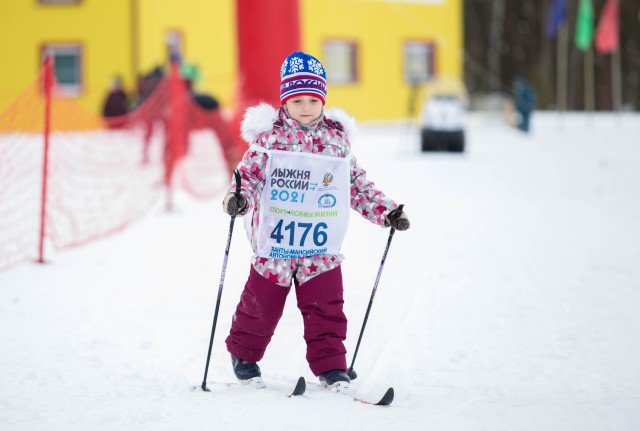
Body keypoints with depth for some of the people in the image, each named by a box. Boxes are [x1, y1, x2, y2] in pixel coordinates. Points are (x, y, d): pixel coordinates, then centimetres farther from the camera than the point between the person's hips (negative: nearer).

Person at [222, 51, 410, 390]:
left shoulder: (337, 138, 6)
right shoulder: (269, 136, -4)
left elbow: (357, 185, 13)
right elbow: (249, 172, -8)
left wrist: (386, 212, 7)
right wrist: (238, 197, -28)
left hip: (320, 245, 2)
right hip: (274, 240, -2)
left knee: (325, 305, -1)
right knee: (261, 303, 8)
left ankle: (330, 365, 8)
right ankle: (243, 354, 29)